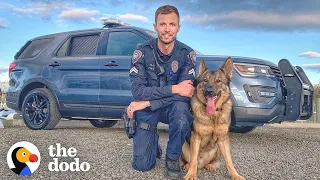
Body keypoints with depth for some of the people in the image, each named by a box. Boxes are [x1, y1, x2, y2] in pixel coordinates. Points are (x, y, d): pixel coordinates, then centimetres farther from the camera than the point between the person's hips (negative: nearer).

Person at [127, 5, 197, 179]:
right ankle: (153, 140, 28)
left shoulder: (187, 54, -15)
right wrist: (174, 88, -31)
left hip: (172, 106, 1)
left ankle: (172, 158, -10)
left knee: (181, 108, -37)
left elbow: (185, 94, -23)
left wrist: (146, 102, -26)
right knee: (142, 164, -8)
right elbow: (137, 91, -23)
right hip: (146, 109, 0)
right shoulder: (142, 52, -16)